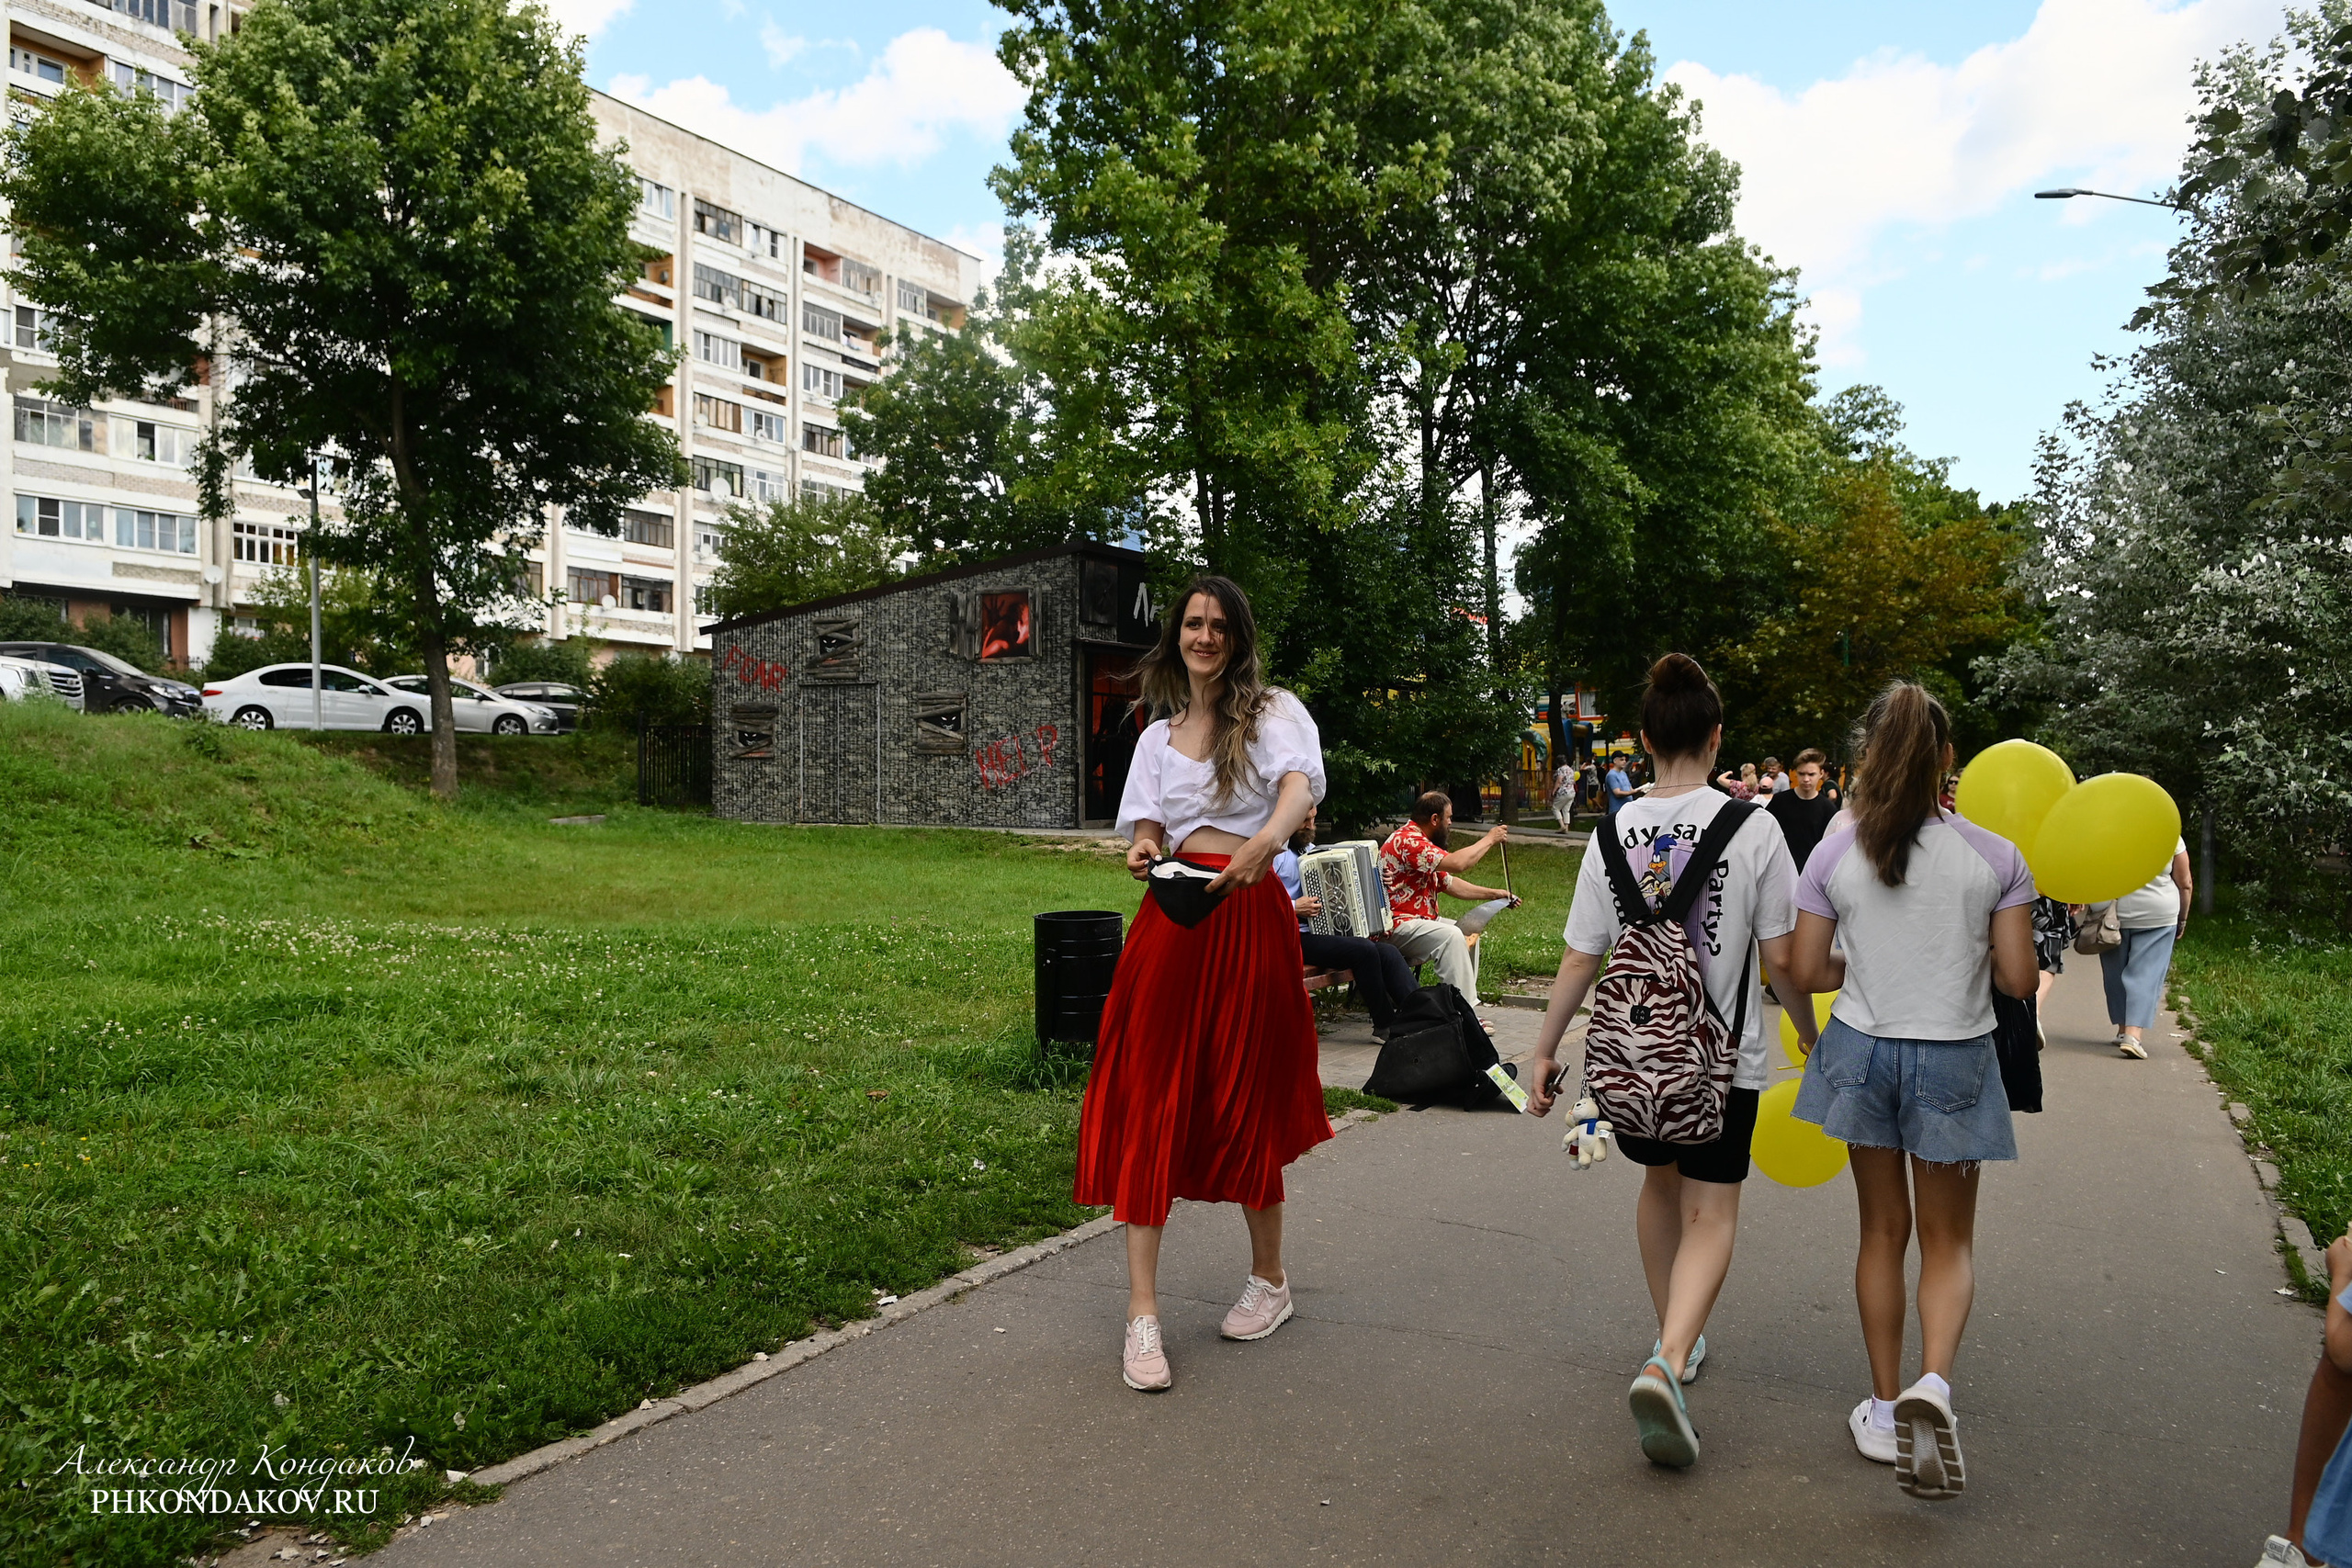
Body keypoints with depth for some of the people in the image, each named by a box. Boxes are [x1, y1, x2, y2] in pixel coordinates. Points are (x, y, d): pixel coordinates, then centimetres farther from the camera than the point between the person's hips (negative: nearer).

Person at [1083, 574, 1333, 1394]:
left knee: (1245, 1098, 7)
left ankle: (1270, 1279, 29)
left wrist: (1267, 840, -39)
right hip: (1174, 914, 4)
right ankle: (1143, 1311, 0)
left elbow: (1300, 784, -17)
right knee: (1148, 1097, -4)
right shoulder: (1159, 735, 18)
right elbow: (1147, 828, 12)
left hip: (1248, 916, -3)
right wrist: (1142, 853, -13)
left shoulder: (1273, 711, 3)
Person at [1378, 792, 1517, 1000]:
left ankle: (1467, 1002, 13)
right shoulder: (1407, 841, -19)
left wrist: (1493, 893, 14)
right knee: (1450, 936, -27)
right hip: (1397, 926, -12)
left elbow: (1451, 883, 20)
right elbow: (1457, 863, -27)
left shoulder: (1419, 841, 17)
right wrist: (1489, 839, -13)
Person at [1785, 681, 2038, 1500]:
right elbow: (2019, 979, -7)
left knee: (1883, 1231, 16)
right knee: (1948, 1242, 14)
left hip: (1863, 1052, 1)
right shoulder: (1995, 856, -10)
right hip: (1954, 1061, -1)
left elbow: (1805, 972, -5)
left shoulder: (1834, 854, -8)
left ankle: (1884, 1409, 24)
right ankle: (1933, 1382, -10)